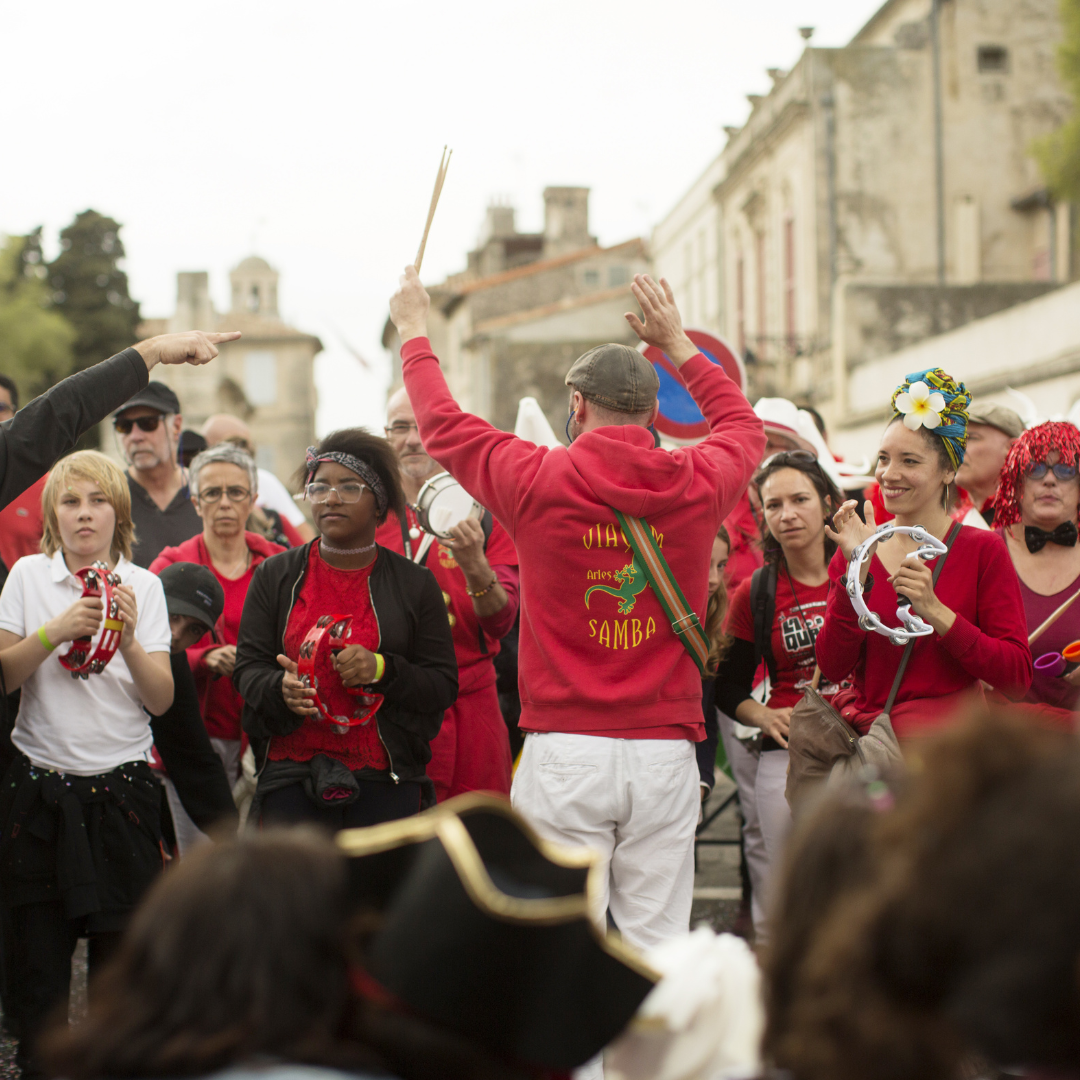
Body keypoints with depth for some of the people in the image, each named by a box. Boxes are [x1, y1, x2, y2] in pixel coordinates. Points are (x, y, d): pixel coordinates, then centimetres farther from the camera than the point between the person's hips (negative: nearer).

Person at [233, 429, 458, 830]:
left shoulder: (414, 583, 8)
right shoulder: (275, 576, 11)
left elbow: (444, 684, 5)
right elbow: (247, 667, 7)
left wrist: (382, 670, -13)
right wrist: (281, 688, -15)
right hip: (291, 775, 1)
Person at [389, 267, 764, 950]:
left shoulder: (538, 480, -4)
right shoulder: (698, 484, 3)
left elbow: (444, 422, 15)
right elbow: (744, 426, 27)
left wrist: (414, 329, 30)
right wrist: (678, 344, 38)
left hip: (565, 753, -2)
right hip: (666, 749, 2)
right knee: (658, 950, 4)